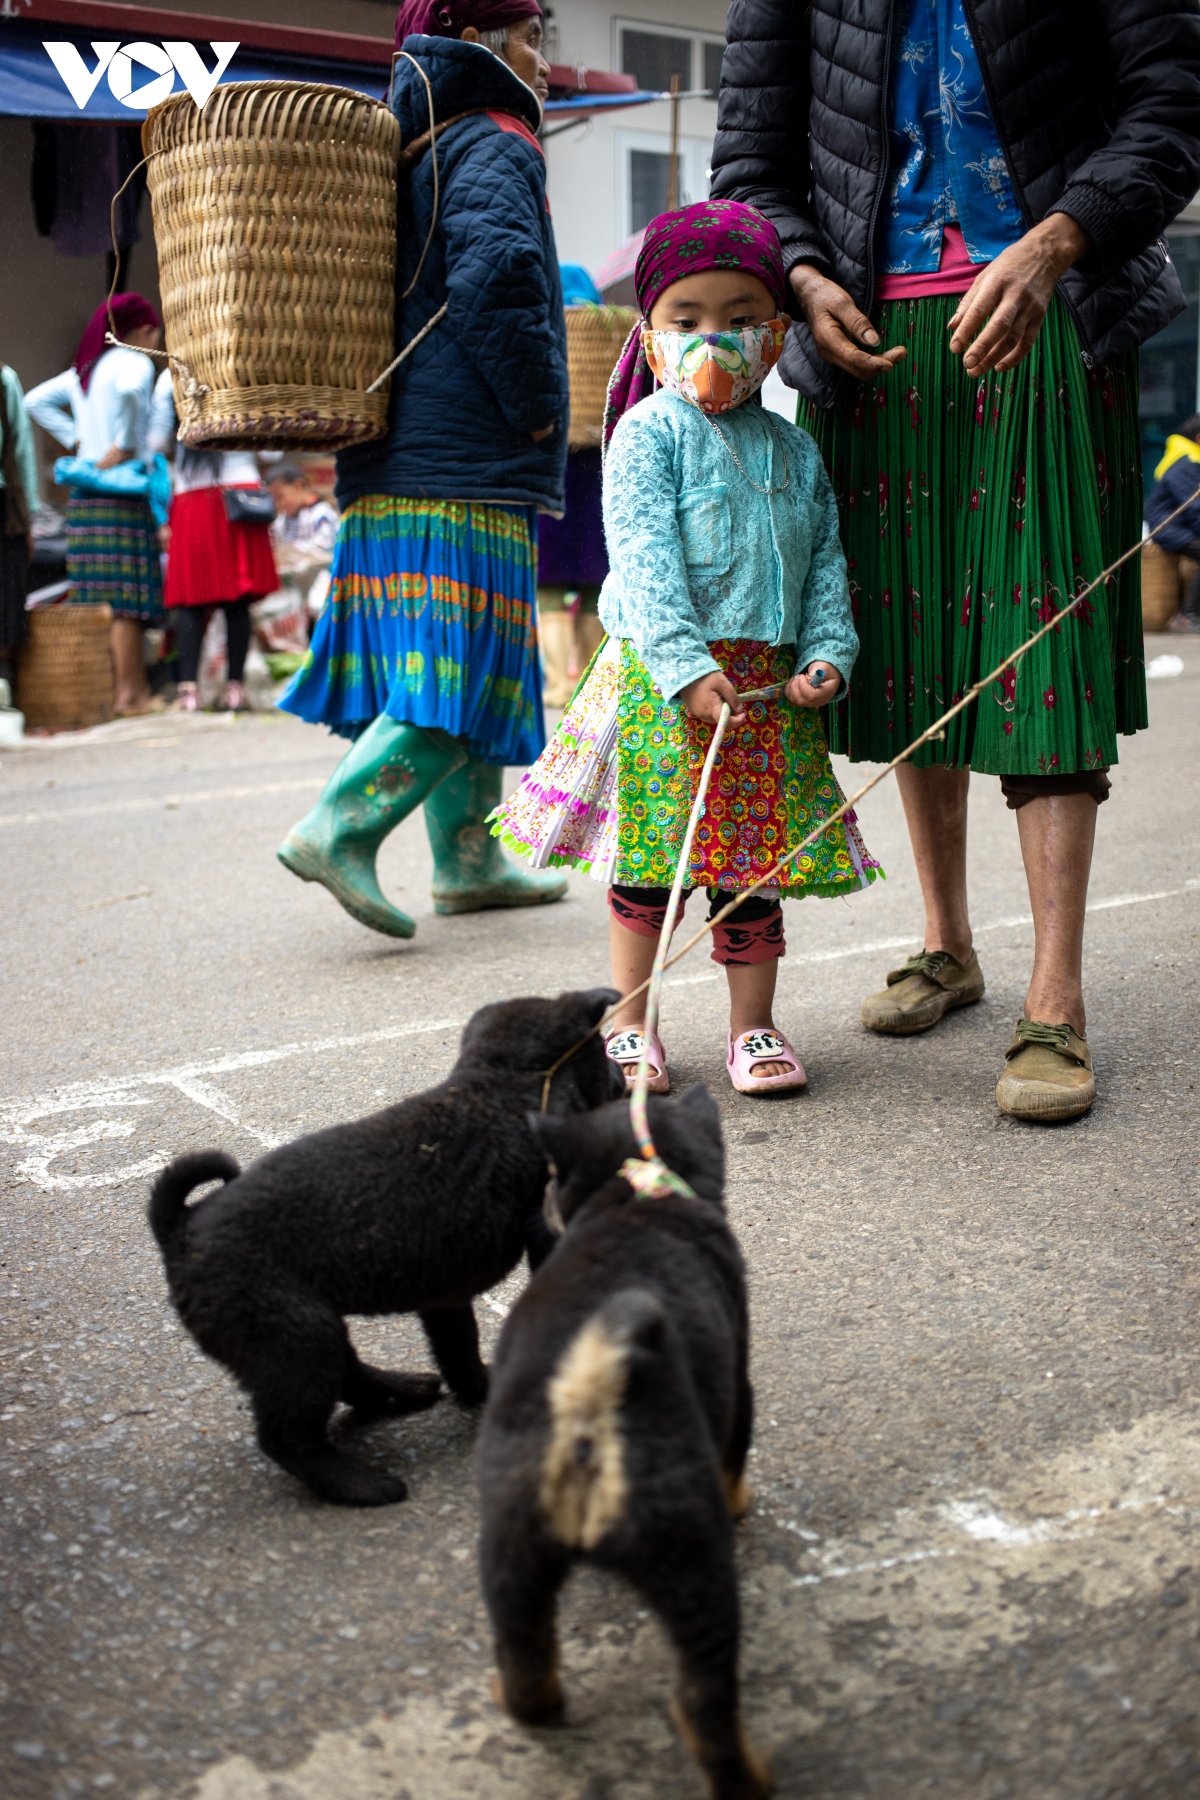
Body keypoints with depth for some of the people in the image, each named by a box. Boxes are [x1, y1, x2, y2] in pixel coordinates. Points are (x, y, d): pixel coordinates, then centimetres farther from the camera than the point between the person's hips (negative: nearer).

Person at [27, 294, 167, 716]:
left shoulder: (85, 369, 18)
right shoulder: (134, 362, -5)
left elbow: (36, 400, 21)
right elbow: (131, 391, -27)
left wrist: (78, 441, 12)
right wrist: (125, 445, -17)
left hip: (84, 492, 8)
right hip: (123, 492, -8)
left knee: (99, 598, 6)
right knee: (125, 597, -7)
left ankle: (135, 686, 10)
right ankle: (128, 693, -6)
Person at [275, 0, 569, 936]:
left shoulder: (416, 152, 22)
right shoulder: (497, 149, -6)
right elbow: (497, 272, -24)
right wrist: (535, 402, -14)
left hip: (398, 467, 9)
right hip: (470, 471, -9)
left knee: (451, 668, 13)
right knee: (463, 665, -9)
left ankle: (466, 859, 19)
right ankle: (338, 829, -16)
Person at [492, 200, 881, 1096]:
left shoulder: (796, 451, 13)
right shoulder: (649, 433, -4)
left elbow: (826, 563, 13)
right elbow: (644, 561, -14)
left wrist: (827, 655, -4)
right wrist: (685, 669, -24)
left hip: (770, 686, 4)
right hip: (661, 681, -4)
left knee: (755, 863, 9)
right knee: (647, 864, 3)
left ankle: (754, 1026, 21)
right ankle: (630, 1022, 17)